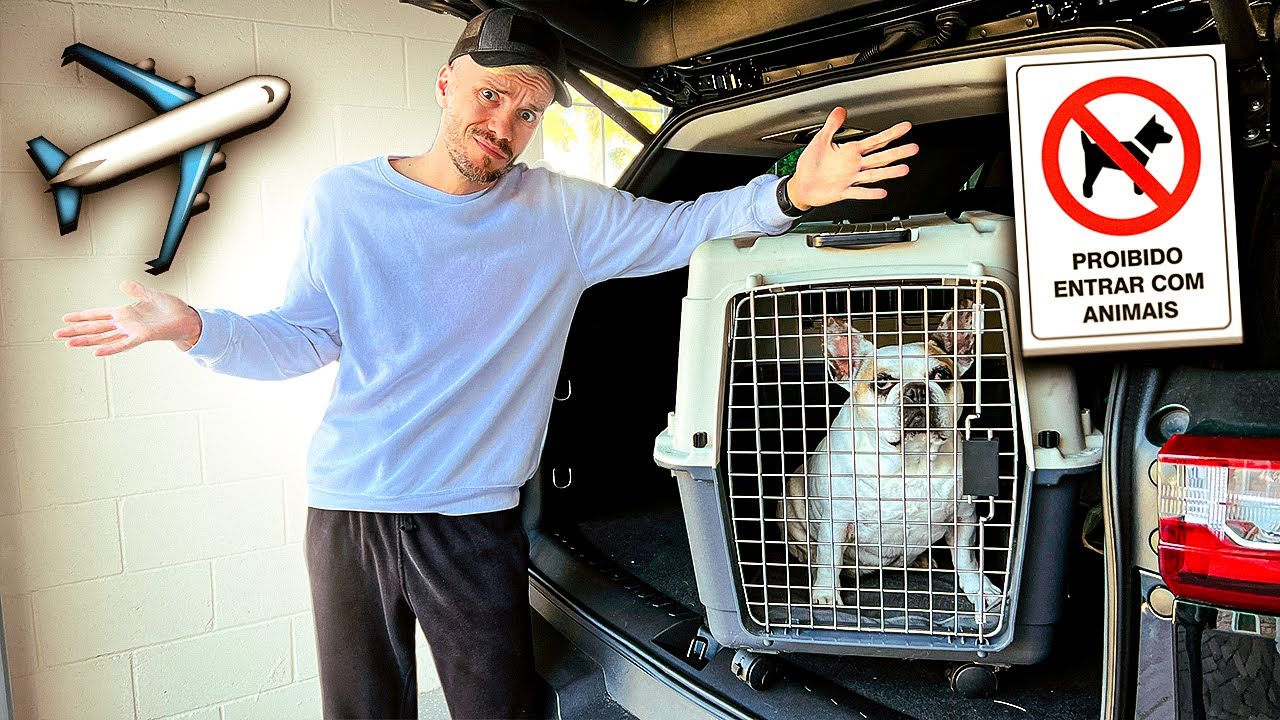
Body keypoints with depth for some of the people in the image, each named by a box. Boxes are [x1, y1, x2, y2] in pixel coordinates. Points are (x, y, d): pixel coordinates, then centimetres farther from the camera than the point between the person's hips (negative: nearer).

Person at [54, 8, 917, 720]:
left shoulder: (564, 213, -1)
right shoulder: (345, 199, 0)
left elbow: (682, 228, 1)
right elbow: (303, 338, 1)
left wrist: (786, 194, -15)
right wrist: (197, 329, -16)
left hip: (475, 520, 0)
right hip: (350, 508, 1)